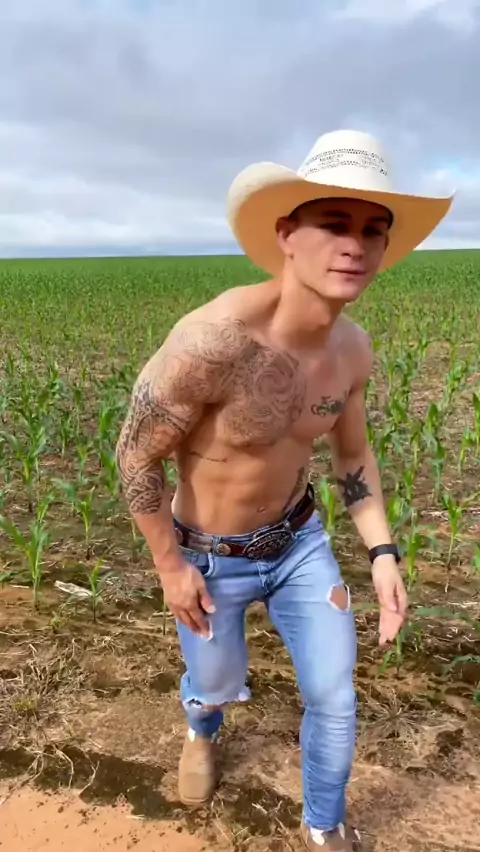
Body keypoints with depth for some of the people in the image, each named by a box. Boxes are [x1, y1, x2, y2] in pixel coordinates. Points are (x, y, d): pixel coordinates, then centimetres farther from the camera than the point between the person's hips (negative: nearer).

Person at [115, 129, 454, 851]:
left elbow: (352, 453, 4)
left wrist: (384, 555, -5)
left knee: (336, 699, 7)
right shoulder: (211, 338, -37)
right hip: (210, 557, -4)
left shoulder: (352, 347, -14)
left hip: (299, 539, 4)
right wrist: (170, 570, -13)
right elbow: (136, 455, -22)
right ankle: (203, 730, 63)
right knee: (217, 685, 21)